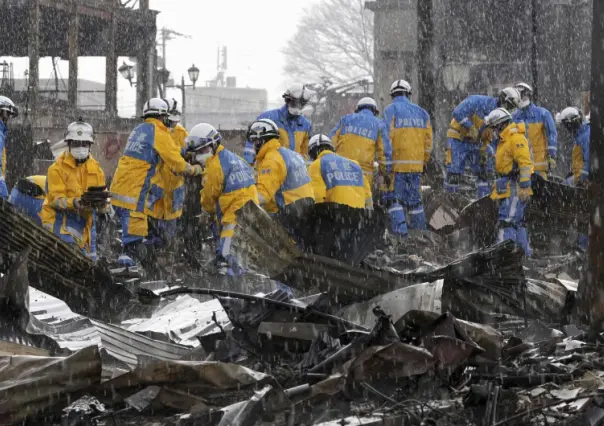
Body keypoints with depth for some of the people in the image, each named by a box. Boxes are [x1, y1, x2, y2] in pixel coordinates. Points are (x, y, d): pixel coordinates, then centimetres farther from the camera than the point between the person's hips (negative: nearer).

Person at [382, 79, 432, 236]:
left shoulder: (391, 110, -4)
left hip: (397, 163, -5)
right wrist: (424, 161, 20)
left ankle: (399, 229, -16)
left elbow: (387, 138, -11)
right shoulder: (421, 112, 13)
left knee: (394, 198, -3)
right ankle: (419, 229, 15)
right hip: (416, 164, 5)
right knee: (414, 198, 13)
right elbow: (428, 140, 12)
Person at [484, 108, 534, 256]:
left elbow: (525, 163, -20)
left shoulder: (516, 138, -13)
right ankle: (525, 251, 22)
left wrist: (524, 187, -24)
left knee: (507, 220, -16)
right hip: (507, 188, 11)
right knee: (517, 221, 15)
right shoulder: (504, 140, 21)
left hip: (515, 188, -11)